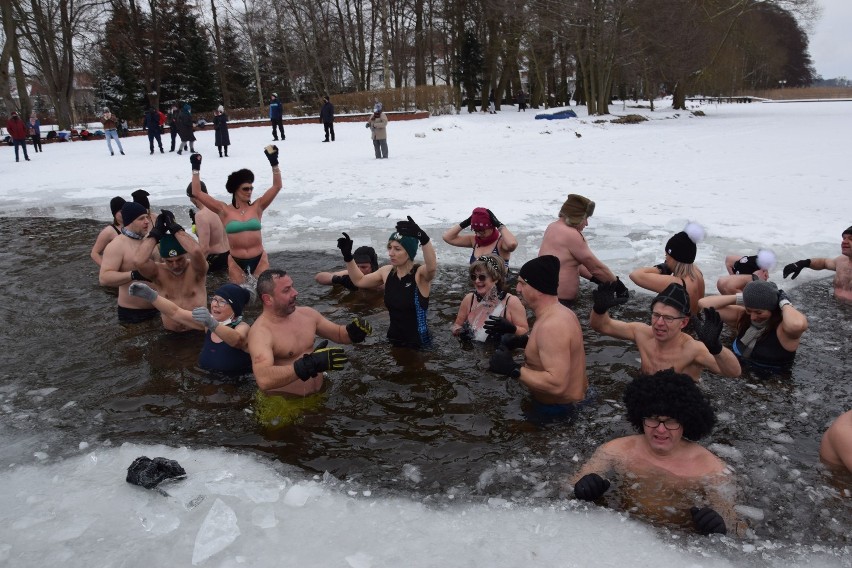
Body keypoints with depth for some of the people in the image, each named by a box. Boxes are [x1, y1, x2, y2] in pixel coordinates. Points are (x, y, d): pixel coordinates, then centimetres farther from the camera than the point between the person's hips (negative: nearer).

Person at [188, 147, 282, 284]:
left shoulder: (257, 207, 2)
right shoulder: (224, 210, -1)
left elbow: (277, 186, -2)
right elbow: (197, 193, -2)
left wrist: (274, 163, -11)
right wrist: (196, 169, -5)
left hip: (259, 259, 1)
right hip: (235, 262, 0)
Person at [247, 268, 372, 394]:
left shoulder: (307, 313, 3)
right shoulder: (260, 333, -19)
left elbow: (338, 334, 18)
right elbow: (263, 380, -34)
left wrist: (354, 332, -5)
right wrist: (310, 364, -41)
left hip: (321, 393, 6)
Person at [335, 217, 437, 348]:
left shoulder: (421, 274, -16)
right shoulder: (387, 272, 2)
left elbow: (432, 267, -41)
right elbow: (359, 281, 19)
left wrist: (423, 237, -56)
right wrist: (348, 256, 7)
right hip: (393, 340, 5)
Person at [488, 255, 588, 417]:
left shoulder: (551, 325, -29)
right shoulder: (561, 312, 2)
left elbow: (557, 384, -35)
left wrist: (512, 369, -30)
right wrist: (526, 341, 3)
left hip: (558, 409, -10)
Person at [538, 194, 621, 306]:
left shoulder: (553, 226, 12)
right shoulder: (571, 235, -15)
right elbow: (596, 266, -8)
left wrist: (594, 278, 15)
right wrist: (617, 284, 5)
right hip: (559, 298, -10)